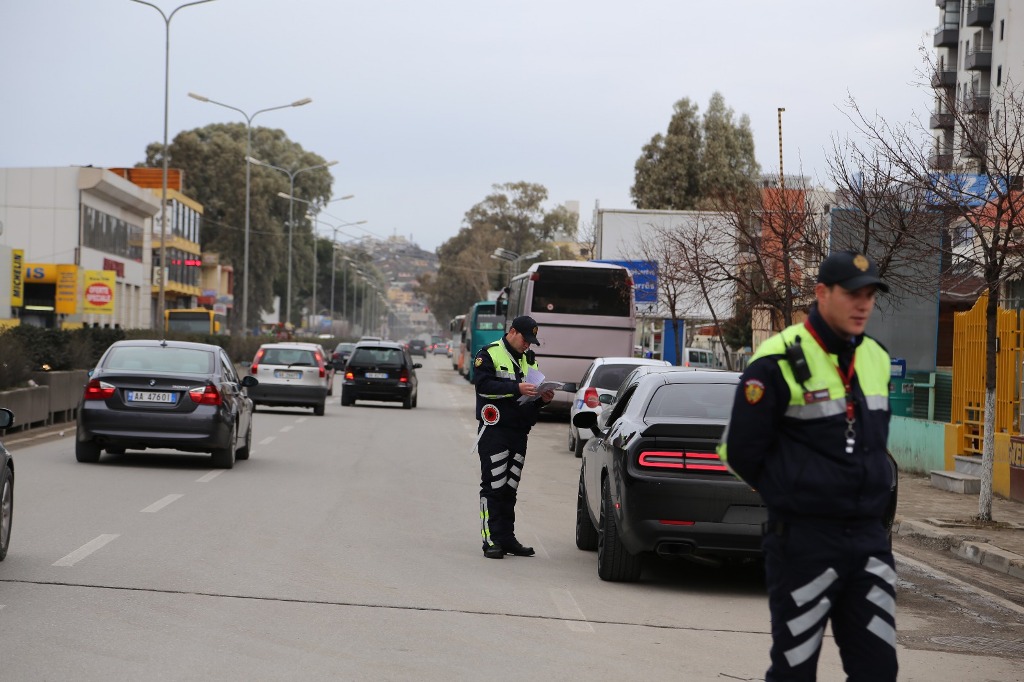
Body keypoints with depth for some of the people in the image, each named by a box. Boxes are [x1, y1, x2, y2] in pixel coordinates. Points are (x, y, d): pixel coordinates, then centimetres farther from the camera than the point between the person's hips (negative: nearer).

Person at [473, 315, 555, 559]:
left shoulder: (529, 359, 19)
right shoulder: (489, 354, -2)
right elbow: (484, 385, -17)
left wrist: (542, 398, 1)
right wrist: (516, 388, -24)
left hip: (519, 432, 7)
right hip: (494, 430, -7)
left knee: (510, 489, 10)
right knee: (493, 487, -7)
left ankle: (507, 539, 13)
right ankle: (491, 540, -7)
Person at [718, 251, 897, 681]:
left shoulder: (875, 359, 9)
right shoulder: (780, 363, -13)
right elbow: (740, 451, -9)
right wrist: (790, 498, 3)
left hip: (869, 538, 6)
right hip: (803, 541, -6)